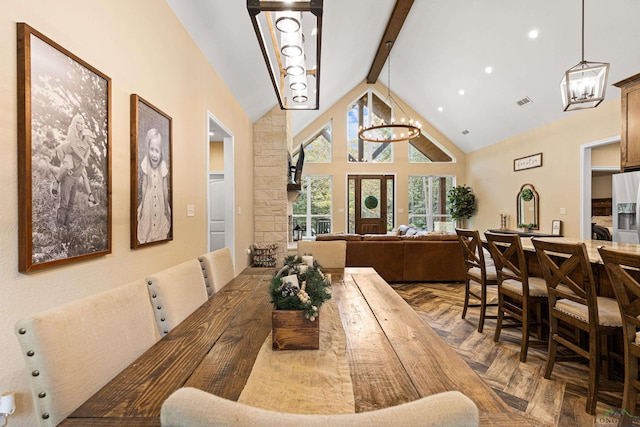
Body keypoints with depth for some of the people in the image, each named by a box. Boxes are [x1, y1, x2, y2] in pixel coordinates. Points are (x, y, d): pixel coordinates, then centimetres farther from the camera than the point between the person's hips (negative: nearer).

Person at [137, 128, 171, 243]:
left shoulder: (164, 167, -14)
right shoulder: (145, 165, -14)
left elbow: (165, 189, -5)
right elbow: (144, 186, -5)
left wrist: (166, 207, 2)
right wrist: (142, 206, 2)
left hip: (160, 203, 0)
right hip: (148, 202, 0)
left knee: (161, 229, 11)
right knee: (146, 229, 10)